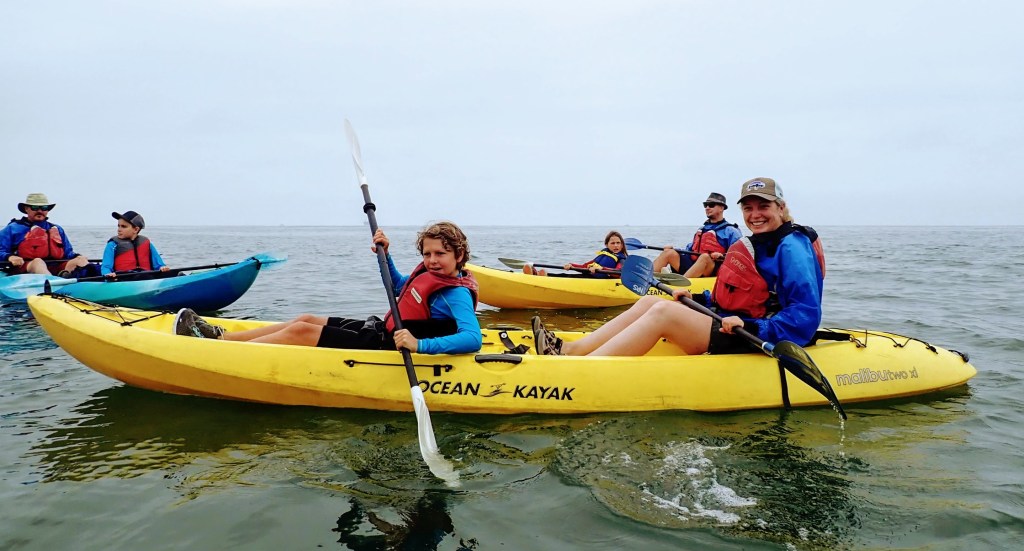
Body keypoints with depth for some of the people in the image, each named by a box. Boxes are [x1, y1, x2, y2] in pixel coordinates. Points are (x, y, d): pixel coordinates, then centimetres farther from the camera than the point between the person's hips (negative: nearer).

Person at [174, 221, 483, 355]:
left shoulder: (456, 295, -21)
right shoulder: (430, 272, 6)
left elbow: (473, 338, -36)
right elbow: (397, 286, 24)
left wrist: (421, 344, -46)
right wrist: (385, 254, 8)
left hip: (385, 346, -9)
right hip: (382, 330, 9)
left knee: (301, 331, -11)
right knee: (306, 320, 9)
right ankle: (220, 337, 15)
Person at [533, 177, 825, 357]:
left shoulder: (791, 248, -12)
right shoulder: (756, 246, 17)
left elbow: (806, 313, -22)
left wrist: (753, 328, -30)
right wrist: (699, 299, 11)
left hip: (754, 344, -10)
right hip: (730, 332, 10)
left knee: (663, 311, -24)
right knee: (649, 302, 3)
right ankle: (569, 350, -6)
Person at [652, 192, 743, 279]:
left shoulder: (730, 230, 5)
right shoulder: (702, 229, 27)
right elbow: (690, 249, 30)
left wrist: (722, 256, -24)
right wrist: (674, 249, 13)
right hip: (691, 265, 6)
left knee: (705, 256, -37)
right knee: (669, 253, -8)